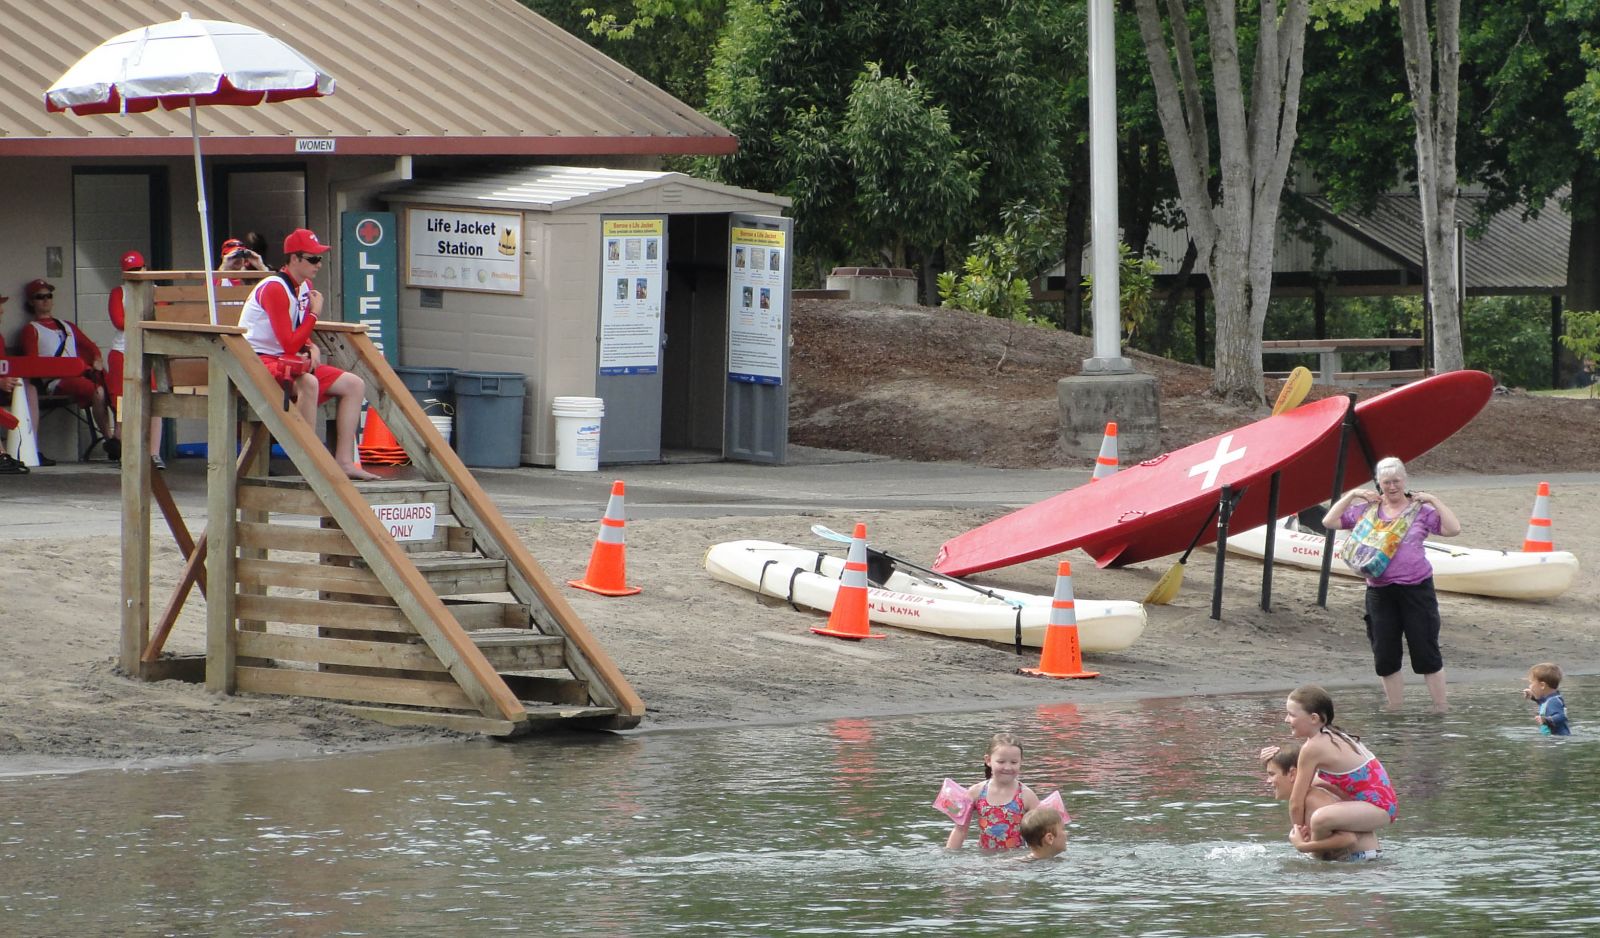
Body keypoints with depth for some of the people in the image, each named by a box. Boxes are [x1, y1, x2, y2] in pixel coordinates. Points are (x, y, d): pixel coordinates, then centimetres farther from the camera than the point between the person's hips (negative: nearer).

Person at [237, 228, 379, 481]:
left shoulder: (305, 287, 10)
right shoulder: (274, 289, -19)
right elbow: (289, 345, -23)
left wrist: (312, 348, -2)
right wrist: (315, 313, -15)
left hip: (290, 362, 10)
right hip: (259, 362, -10)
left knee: (354, 385, 1)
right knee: (308, 382, -38)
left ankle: (344, 461, -4)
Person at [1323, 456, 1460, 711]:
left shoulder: (1420, 510, 2)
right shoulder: (1367, 510, 10)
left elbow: (1453, 529, -7)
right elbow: (1329, 521, 9)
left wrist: (1433, 500, -8)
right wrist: (1352, 495, 3)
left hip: (1416, 588, -3)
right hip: (1380, 591, 3)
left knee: (1426, 652, -1)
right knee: (1385, 657, 8)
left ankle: (1441, 707, 7)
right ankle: (1394, 710, 19)